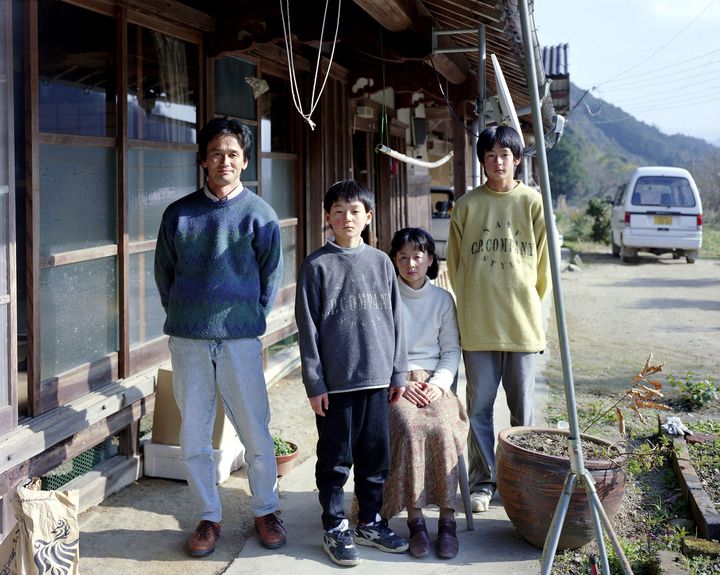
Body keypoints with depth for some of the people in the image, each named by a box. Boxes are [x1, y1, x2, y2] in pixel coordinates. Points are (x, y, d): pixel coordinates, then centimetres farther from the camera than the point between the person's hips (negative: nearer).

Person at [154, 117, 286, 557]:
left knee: (256, 433, 4)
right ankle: (209, 517, 22)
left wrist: (251, 320, 6)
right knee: (194, 437, 7)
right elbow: (164, 270, 14)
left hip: (240, 339, -2)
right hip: (187, 341, 2)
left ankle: (266, 511, 22)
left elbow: (272, 275, 7)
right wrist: (182, 315, 10)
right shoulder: (179, 213, 6)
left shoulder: (259, 214, 1)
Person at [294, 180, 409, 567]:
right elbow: (307, 328, -4)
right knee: (335, 459, 6)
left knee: (375, 456, 12)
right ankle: (335, 529, 20)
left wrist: (398, 372, 8)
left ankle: (369, 522, 28)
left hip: (376, 377, 4)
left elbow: (394, 319, 11)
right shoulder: (316, 265, -2)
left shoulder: (381, 262, 7)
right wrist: (314, 383, -7)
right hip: (335, 382, -3)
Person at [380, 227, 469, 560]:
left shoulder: (442, 299, 13)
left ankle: (447, 519, -23)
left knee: (443, 430, -28)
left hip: (434, 383, 2)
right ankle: (415, 519, -26)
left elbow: (452, 349, 10)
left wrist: (438, 382, -7)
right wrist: (399, 382, -10)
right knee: (409, 430, -31)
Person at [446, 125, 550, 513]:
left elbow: (544, 262, 6)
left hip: (522, 322, 0)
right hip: (477, 325, 1)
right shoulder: (467, 205, 3)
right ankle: (482, 481, 18)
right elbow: (456, 262, 9)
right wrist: (471, 307, 9)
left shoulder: (534, 202, 1)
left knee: (522, 407, 8)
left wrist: (529, 305, 8)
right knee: (479, 407, 6)